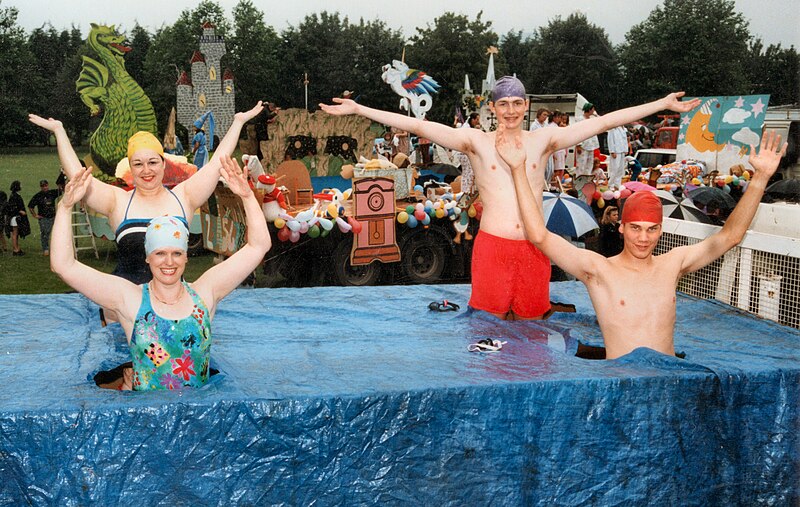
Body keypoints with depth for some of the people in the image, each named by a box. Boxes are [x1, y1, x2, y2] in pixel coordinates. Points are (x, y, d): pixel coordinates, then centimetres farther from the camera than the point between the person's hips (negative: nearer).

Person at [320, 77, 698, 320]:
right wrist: (358, 109, -10)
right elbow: (417, 125, -5)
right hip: (492, 246, -2)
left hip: (534, 248, 2)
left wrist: (664, 104, 3)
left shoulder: (543, 140, 6)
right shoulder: (476, 142, 1)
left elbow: (602, 122, 4)